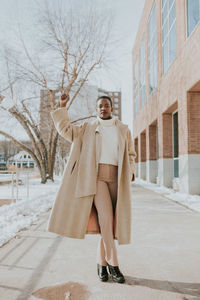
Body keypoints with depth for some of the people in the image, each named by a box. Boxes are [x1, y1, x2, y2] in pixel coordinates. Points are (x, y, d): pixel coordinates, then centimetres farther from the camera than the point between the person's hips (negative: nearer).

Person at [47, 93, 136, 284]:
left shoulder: (123, 130, 14)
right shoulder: (87, 129, 12)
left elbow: (131, 154, 18)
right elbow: (64, 129, 10)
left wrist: (129, 175, 4)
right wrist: (62, 107, 6)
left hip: (116, 178, 3)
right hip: (96, 177, -2)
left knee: (110, 221, 1)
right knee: (105, 217, -19)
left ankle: (101, 262, 18)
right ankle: (112, 263, -7)